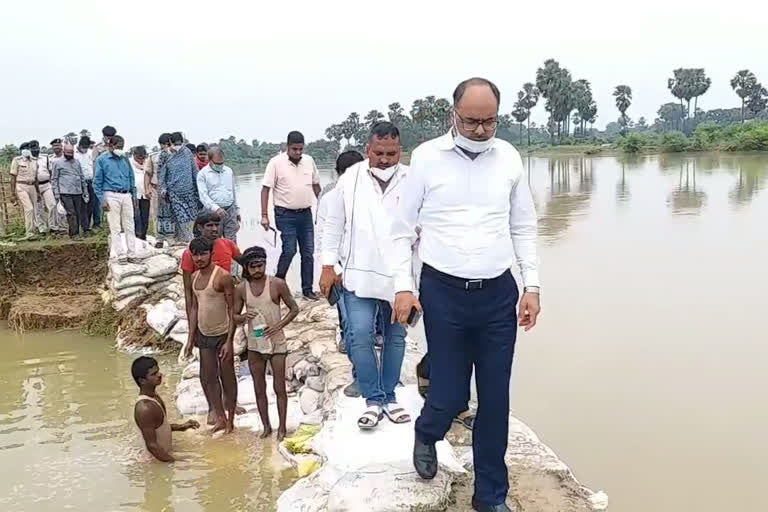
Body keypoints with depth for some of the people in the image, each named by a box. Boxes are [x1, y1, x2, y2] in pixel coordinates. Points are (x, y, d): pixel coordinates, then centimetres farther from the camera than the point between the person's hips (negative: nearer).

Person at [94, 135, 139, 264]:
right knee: (115, 228, 0)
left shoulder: (125, 159, 10)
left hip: (126, 196, 4)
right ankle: (121, 255, 5)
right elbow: (97, 182, -2)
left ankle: (132, 255, 9)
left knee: (129, 227, 5)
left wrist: (133, 195, 12)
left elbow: (131, 177, 17)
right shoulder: (102, 160, -2)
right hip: (112, 196, -4)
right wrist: (102, 200, -7)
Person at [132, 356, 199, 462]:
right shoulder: (145, 408, -28)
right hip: (158, 458, -9)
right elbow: (152, 445, -26)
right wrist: (174, 461, -22)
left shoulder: (153, 395, 0)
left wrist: (180, 427, 8)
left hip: (166, 452, 9)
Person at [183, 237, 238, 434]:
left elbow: (232, 310, -16)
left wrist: (229, 341, -20)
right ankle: (220, 416, 28)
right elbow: (194, 308, 12)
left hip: (222, 335, -7)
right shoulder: (194, 277, 5)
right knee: (207, 377, 13)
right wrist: (191, 339, 11)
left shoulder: (223, 277, -17)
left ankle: (230, 420, 19)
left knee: (227, 377, 5)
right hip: (204, 335, 7)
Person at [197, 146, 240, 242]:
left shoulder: (229, 171, 13)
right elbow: (203, 196, -12)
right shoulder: (203, 174, -3)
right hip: (213, 213, -4)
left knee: (232, 242, 3)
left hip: (230, 211, 4)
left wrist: (237, 210, 21)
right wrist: (216, 208, -25)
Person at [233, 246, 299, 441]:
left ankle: (282, 427, 18)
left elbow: (294, 309, -3)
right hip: (254, 345, 3)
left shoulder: (277, 284, -10)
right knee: (259, 389, 12)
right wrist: (244, 317, -18)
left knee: (279, 387, 5)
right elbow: (234, 317, 6)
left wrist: (278, 325, -17)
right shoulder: (241, 289, -2)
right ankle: (266, 426, 26)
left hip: (276, 343, -3)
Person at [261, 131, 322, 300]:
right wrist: (264, 215, -12)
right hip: (286, 215, -5)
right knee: (289, 250, -10)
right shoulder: (276, 162, -8)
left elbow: (316, 185, 16)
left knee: (308, 252, 6)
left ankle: (307, 289, 15)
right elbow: (266, 189, -8)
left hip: (305, 214, 5)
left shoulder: (309, 161, 5)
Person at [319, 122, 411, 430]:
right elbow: (334, 224, 4)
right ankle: (373, 400, 7)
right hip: (359, 274, 0)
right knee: (360, 336, -7)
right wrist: (328, 265, 0)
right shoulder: (350, 179, -1)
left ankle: (388, 397, 26)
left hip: (399, 276, 1)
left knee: (395, 338, 11)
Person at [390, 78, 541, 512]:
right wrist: (404, 286, -6)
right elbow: (403, 228, 1)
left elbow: (524, 227, 10)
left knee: (496, 401, 8)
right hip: (443, 292, -2)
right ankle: (426, 436, 40)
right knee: (450, 395, 2)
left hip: (499, 293, 2)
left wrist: (532, 285, 3)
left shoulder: (509, 158, 4)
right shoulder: (427, 157, -3)